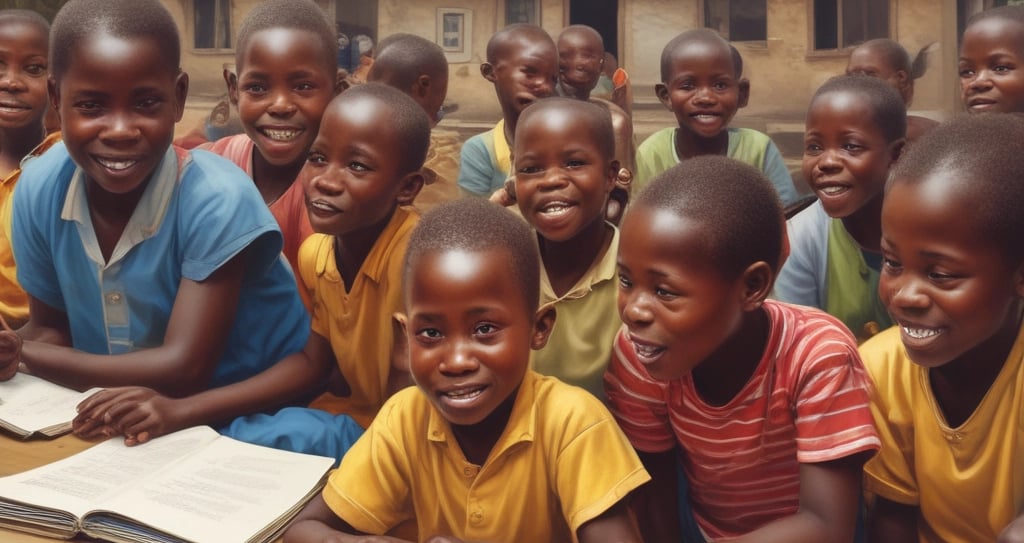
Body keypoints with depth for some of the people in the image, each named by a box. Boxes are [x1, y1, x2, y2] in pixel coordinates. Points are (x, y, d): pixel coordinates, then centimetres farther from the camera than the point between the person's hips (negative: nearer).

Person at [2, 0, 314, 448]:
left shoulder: (217, 200, -23)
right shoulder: (37, 190, -8)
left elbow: (181, 370, -22)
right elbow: (49, 331, 3)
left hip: (251, 419, -3)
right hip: (114, 428, 3)